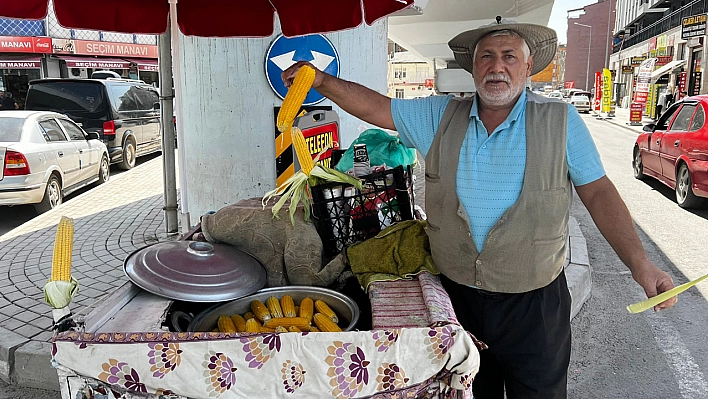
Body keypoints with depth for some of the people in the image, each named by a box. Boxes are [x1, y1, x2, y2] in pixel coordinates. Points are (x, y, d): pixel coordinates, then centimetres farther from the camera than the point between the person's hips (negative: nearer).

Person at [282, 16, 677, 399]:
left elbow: (598, 193, -5)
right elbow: (373, 107, 1)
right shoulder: (439, 116, 0)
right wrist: (323, 81, -13)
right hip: (457, 295, 2)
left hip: (534, 303, -1)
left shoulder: (561, 121, -6)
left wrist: (641, 264, -14)